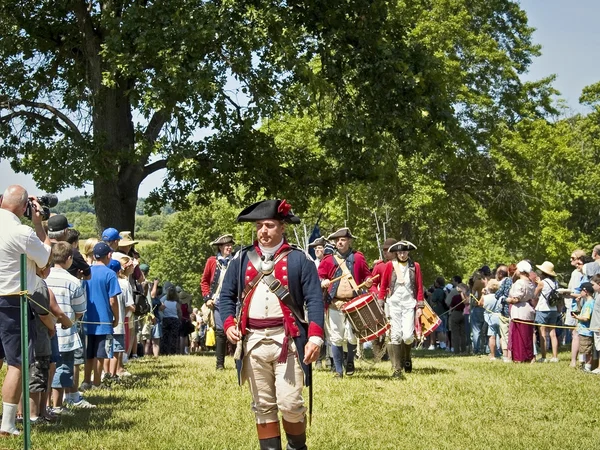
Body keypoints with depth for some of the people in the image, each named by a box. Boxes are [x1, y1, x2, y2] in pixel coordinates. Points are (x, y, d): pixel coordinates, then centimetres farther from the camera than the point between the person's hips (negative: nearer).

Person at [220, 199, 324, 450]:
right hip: (253, 341, 3)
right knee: (263, 406, 9)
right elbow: (227, 295, 13)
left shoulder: (299, 259, 1)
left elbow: (315, 300, -4)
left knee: (290, 404, -5)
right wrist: (229, 324, -5)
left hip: (287, 340, -3)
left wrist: (315, 337, -15)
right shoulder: (242, 259, 11)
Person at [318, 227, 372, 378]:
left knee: (352, 336, -7)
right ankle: (338, 369, 10)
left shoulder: (358, 258, 9)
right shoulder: (328, 260, 8)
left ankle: (350, 360, 22)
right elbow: (318, 277, 10)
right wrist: (322, 282, -12)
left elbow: (366, 275, 15)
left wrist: (368, 282, -7)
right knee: (336, 338, 0)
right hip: (334, 304, 1)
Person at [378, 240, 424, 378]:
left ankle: (407, 358, 23)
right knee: (396, 335, -5)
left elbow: (419, 287, 5)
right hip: (394, 303, 0)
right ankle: (397, 369, -1)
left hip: (409, 304, 0)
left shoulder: (415, 266, 6)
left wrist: (420, 306, 0)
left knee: (408, 336, -10)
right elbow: (383, 286, 8)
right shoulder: (390, 265, 4)